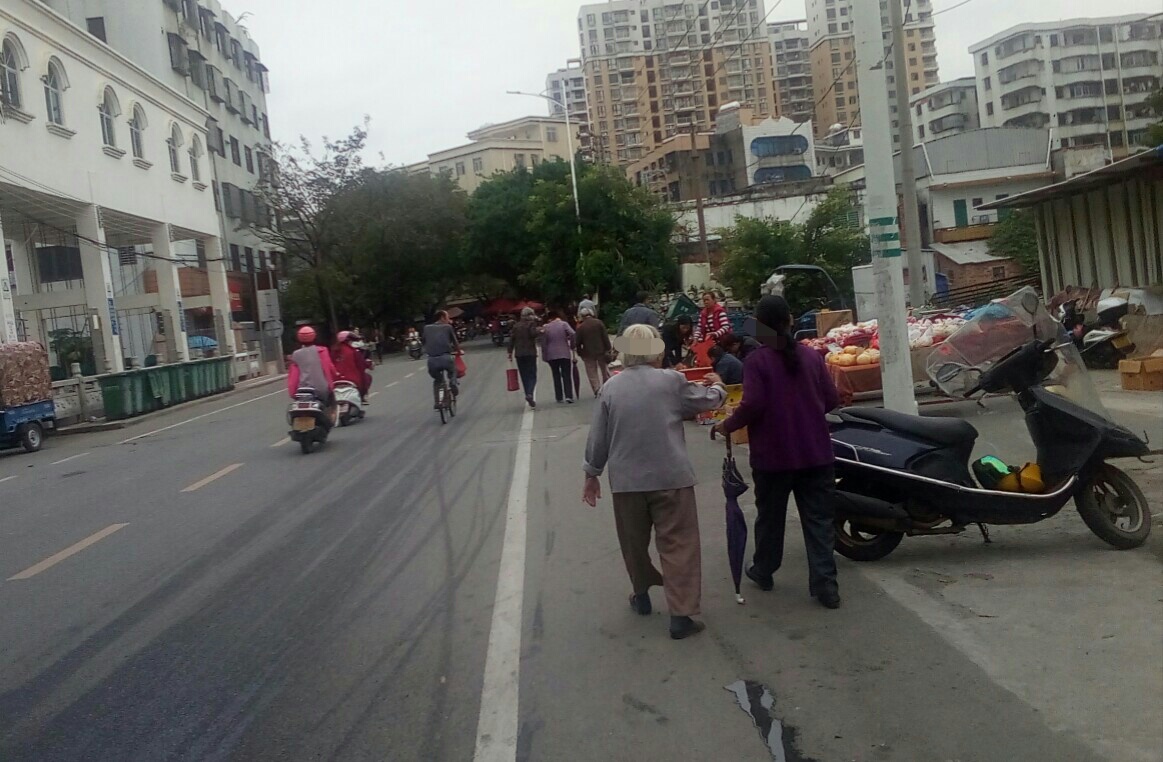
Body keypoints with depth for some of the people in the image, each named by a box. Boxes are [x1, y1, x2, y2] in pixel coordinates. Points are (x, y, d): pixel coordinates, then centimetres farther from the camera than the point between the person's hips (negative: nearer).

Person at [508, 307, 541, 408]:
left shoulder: (516, 326, 11)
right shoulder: (531, 324, -3)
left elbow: (511, 339, 8)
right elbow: (534, 334, -19)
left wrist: (510, 353, 10)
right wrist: (540, 330, -2)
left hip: (519, 354, 4)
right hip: (530, 353, -4)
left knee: (524, 376, 10)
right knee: (532, 375, -4)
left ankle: (528, 395, 8)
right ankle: (530, 394, -25)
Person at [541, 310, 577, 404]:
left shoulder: (545, 327, 3)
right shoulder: (564, 324, -2)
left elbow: (543, 343, 3)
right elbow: (572, 334, -17)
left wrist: (545, 356, 9)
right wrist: (572, 346, -3)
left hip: (551, 355, 1)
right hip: (564, 354, -1)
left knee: (556, 376, 9)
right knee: (566, 376, 2)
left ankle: (559, 398, 6)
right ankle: (568, 396, -11)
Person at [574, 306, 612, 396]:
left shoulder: (580, 327, -6)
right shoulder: (599, 323, -4)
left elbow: (578, 342, -3)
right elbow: (605, 337, -4)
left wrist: (580, 353, 8)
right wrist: (608, 348, 2)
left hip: (588, 353, -1)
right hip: (601, 351, 1)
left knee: (592, 373, 5)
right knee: (605, 371, 14)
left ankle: (597, 390, -3)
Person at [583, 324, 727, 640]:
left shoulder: (611, 388, -1)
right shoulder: (671, 380, -7)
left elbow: (598, 437, 4)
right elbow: (708, 401, 9)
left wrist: (592, 474, 16)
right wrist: (717, 386, 31)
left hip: (626, 480, 3)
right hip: (671, 477, -3)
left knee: (634, 542, 20)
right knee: (678, 545, 2)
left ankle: (641, 595, 36)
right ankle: (681, 614, -1)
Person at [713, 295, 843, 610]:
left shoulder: (756, 361, -12)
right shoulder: (811, 356, 2)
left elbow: (752, 405, -21)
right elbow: (831, 400, 3)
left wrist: (726, 426, -6)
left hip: (773, 455, -3)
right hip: (816, 453, 3)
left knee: (770, 516, 15)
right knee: (818, 518, 6)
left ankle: (764, 571, 31)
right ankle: (825, 584, 3)